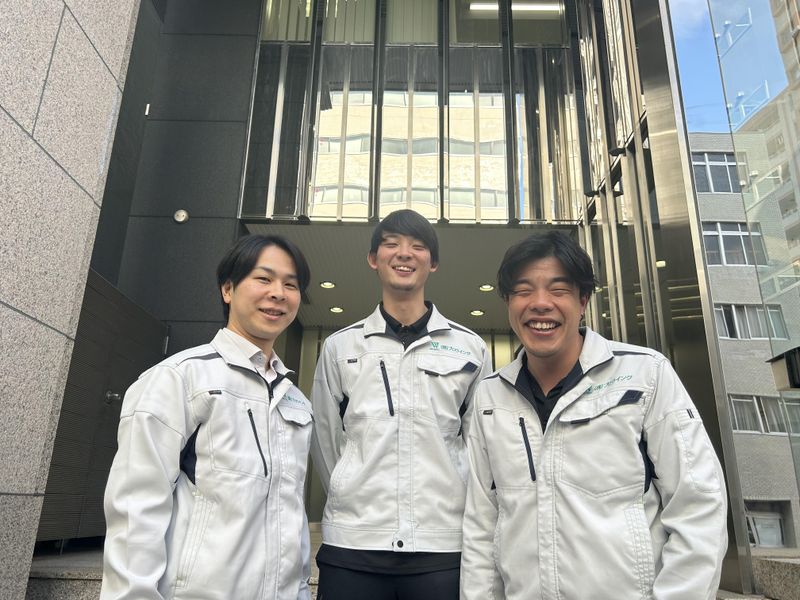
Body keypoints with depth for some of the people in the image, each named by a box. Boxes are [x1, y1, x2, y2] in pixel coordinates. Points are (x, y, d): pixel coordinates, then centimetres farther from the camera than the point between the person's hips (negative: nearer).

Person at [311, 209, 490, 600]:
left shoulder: (470, 348, 6)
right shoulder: (340, 347, 6)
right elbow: (323, 437, 11)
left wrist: (456, 505, 8)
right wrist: (357, 499, 9)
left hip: (443, 546, 0)